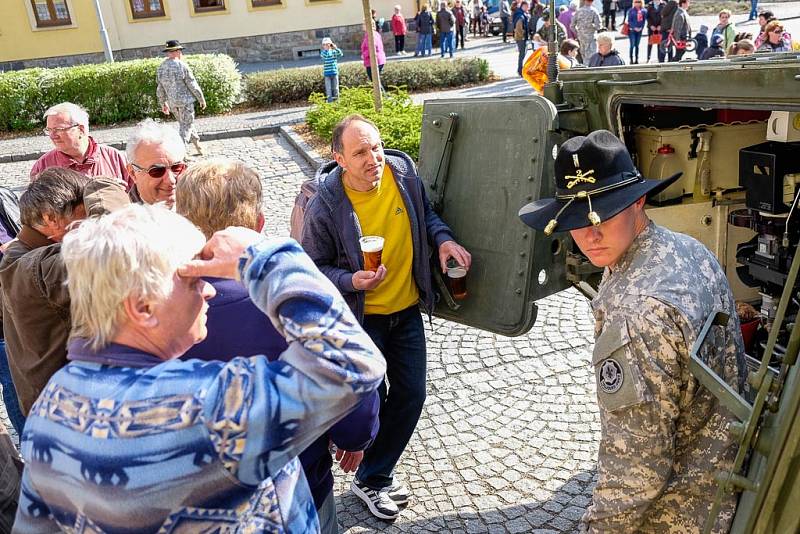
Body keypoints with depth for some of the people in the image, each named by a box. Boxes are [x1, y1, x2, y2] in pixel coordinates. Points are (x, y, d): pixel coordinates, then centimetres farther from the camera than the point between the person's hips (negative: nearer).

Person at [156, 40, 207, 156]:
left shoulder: (160, 68, 5)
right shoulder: (181, 65, -14)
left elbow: (160, 89, 11)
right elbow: (193, 85, -12)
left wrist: (163, 103, 21)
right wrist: (201, 99, -1)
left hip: (172, 103, 6)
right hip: (185, 100, -6)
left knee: (184, 123, 22)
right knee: (186, 125, 2)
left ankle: (197, 144, 34)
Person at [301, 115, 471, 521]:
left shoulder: (403, 170, -10)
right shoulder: (324, 206, -23)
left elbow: (425, 212, 10)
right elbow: (314, 268, -11)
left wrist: (442, 238, -9)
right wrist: (351, 281, -29)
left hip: (406, 309, 5)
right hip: (359, 317, -5)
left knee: (411, 395, 13)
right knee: (371, 399, 5)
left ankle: (375, 475, 37)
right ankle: (371, 479, 36)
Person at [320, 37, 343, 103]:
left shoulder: (334, 51, 4)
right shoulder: (323, 52, 1)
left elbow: (341, 54, -11)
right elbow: (324, 55, -21)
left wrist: (336, 48, -21)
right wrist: (326, 49, -26)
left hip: (334, 72, 1)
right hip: (327, 73, -1)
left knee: (335, 87, 7)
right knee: (328, 87, -2)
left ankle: (336, 98, 17)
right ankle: (329, 99, 3)